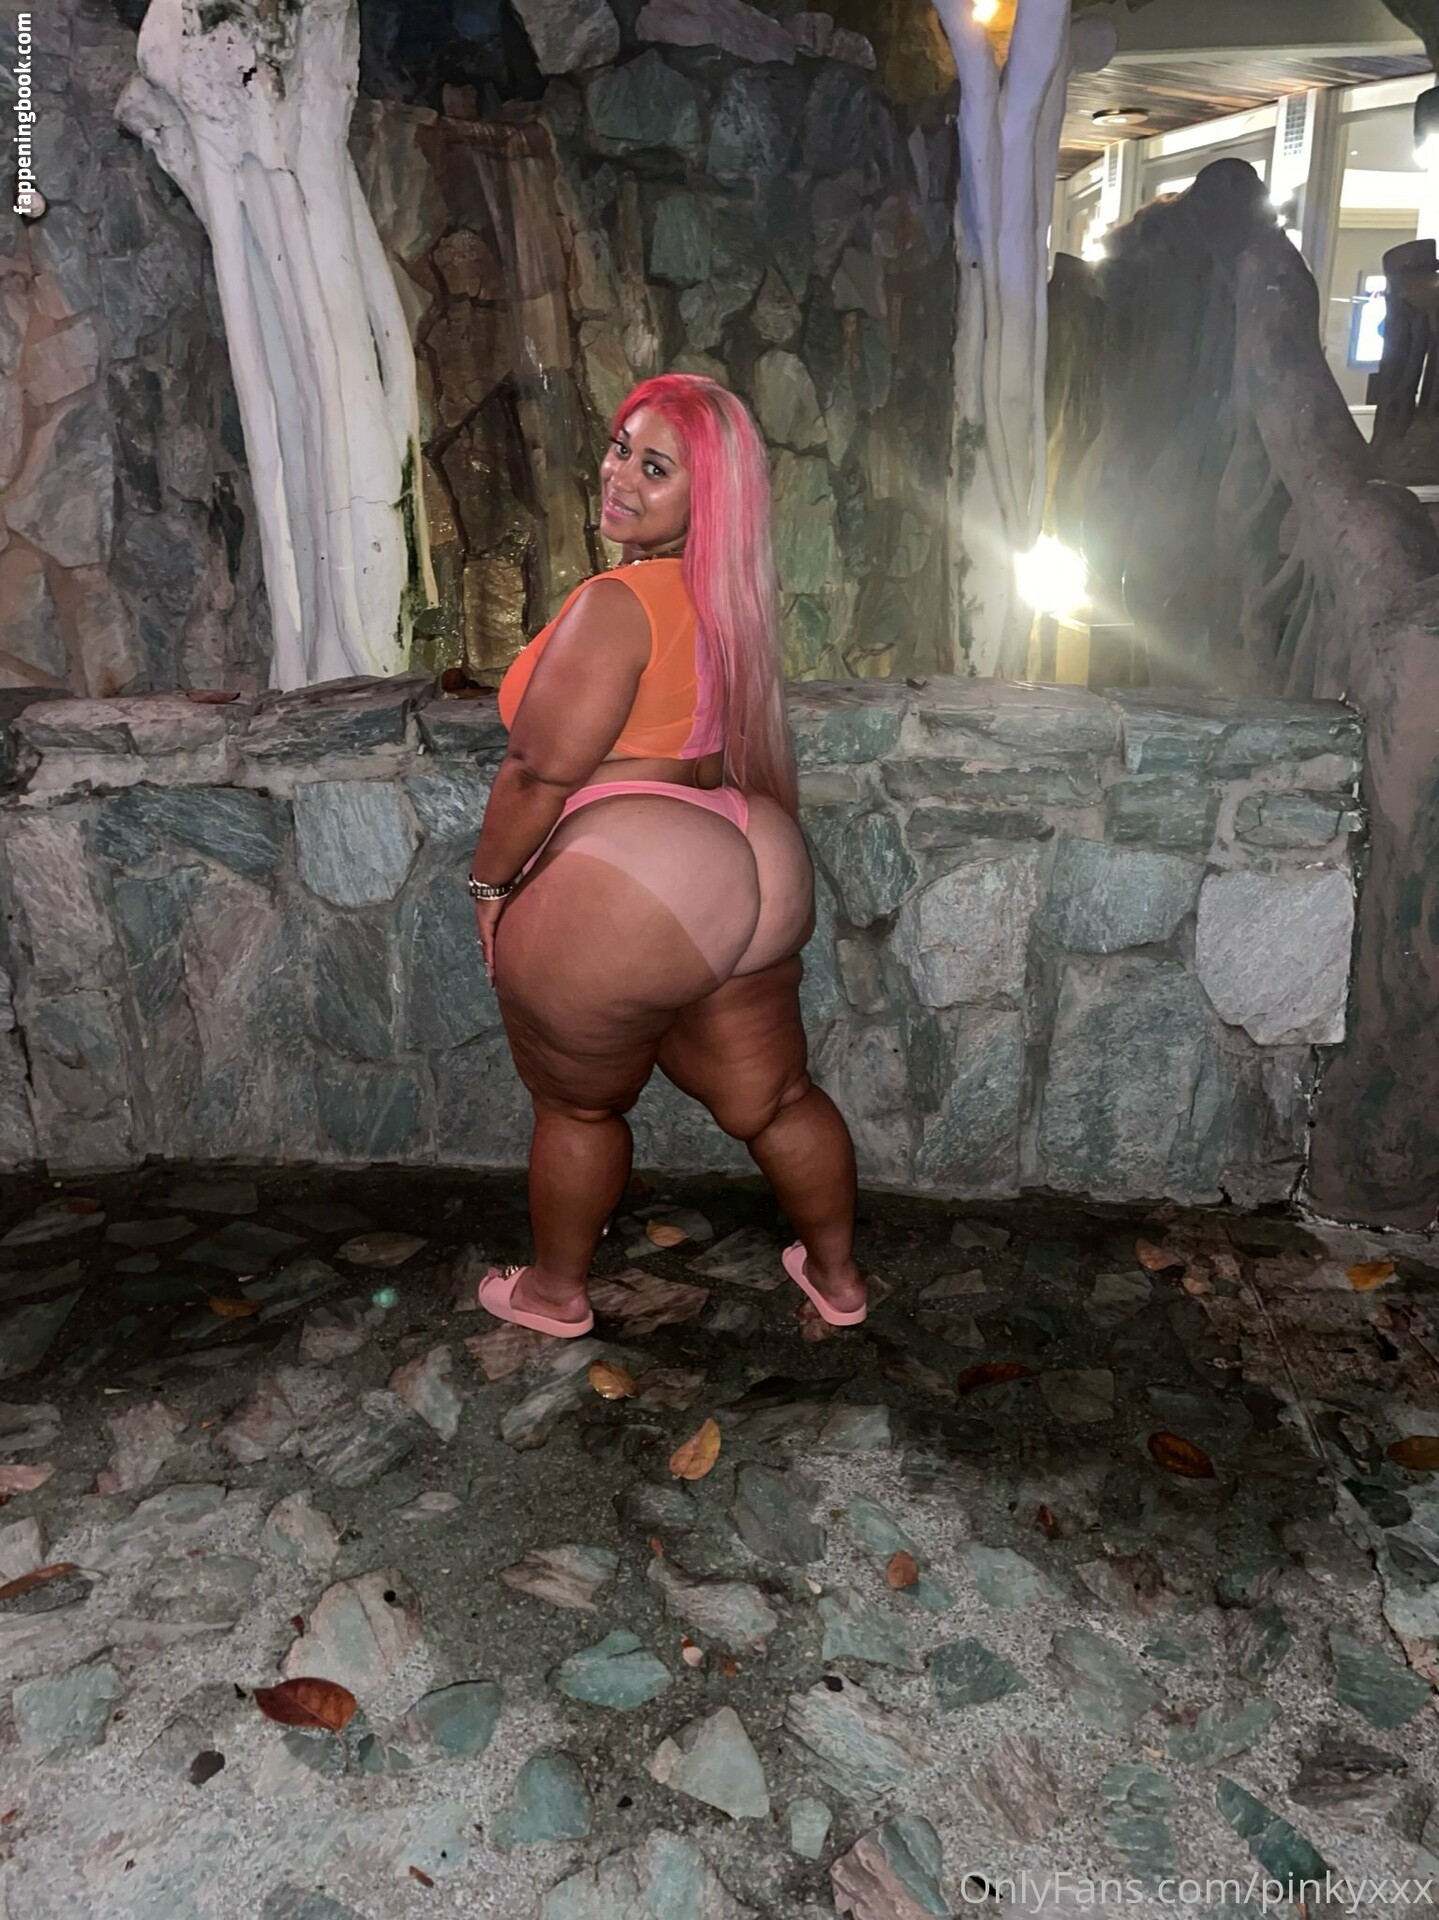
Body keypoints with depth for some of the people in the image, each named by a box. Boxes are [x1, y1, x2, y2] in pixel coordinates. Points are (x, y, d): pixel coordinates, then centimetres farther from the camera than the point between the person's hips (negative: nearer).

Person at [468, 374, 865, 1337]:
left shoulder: (617, 604, -16)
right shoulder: (729, 599, 12)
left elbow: (542, 772, -16)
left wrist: (490, 885, -3)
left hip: (623, 899, -8)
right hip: (753, 875, 9)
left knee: (581, 1106, 15)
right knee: (774, 1099, 21)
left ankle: (556, 1291, 37)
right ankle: (838, 1275, 39)